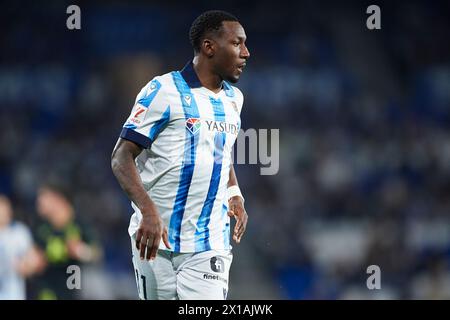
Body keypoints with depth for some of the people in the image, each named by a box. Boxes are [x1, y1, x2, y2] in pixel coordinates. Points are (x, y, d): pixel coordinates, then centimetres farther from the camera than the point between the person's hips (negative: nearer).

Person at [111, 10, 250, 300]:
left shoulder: (233, 98, 14)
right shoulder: (163, 91, -7)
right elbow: (121, 157, -11)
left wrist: (234, 194, 13)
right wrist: (149, 211, -26)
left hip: (210, 246, 4)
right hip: (158, 242, -4)